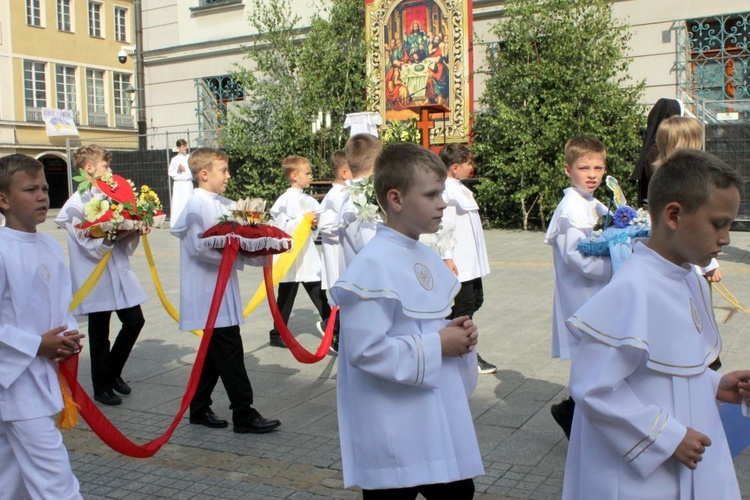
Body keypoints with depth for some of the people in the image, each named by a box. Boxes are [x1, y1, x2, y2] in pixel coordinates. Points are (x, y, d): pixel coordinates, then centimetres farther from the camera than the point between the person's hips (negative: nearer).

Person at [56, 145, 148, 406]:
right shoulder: (76, 205, -10)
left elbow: (124, 246, 10)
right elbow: (92, 247, -18)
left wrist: (134, 232, -8)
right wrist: (115, 235, -25)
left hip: (120, 273, 6)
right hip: (96, 279, -6)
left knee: (134, 321, 7)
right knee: (99, 335, 6)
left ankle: (113, 372, 28)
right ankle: (102, 387, 23)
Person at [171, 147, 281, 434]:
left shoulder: (222, 204, 13)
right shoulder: (197, 205, -13)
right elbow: (198, 247, -21)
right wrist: (240, 255, -19)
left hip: (221, 290, 10)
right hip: (210, 293, -9)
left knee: (215, 352, 16)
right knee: (229, 353, -6)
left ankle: (200, 409, 27)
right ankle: (244, 415, 1)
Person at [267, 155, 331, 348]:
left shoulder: (310, 201, 7)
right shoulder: (285, 200, -10)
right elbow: (281, 228, -19)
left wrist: (314, 225, -8)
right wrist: (303, 220, -21)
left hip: (308, 254, 5)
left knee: (318, 293, 6)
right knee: (286, 298, 7)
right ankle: (277, 334, 20)